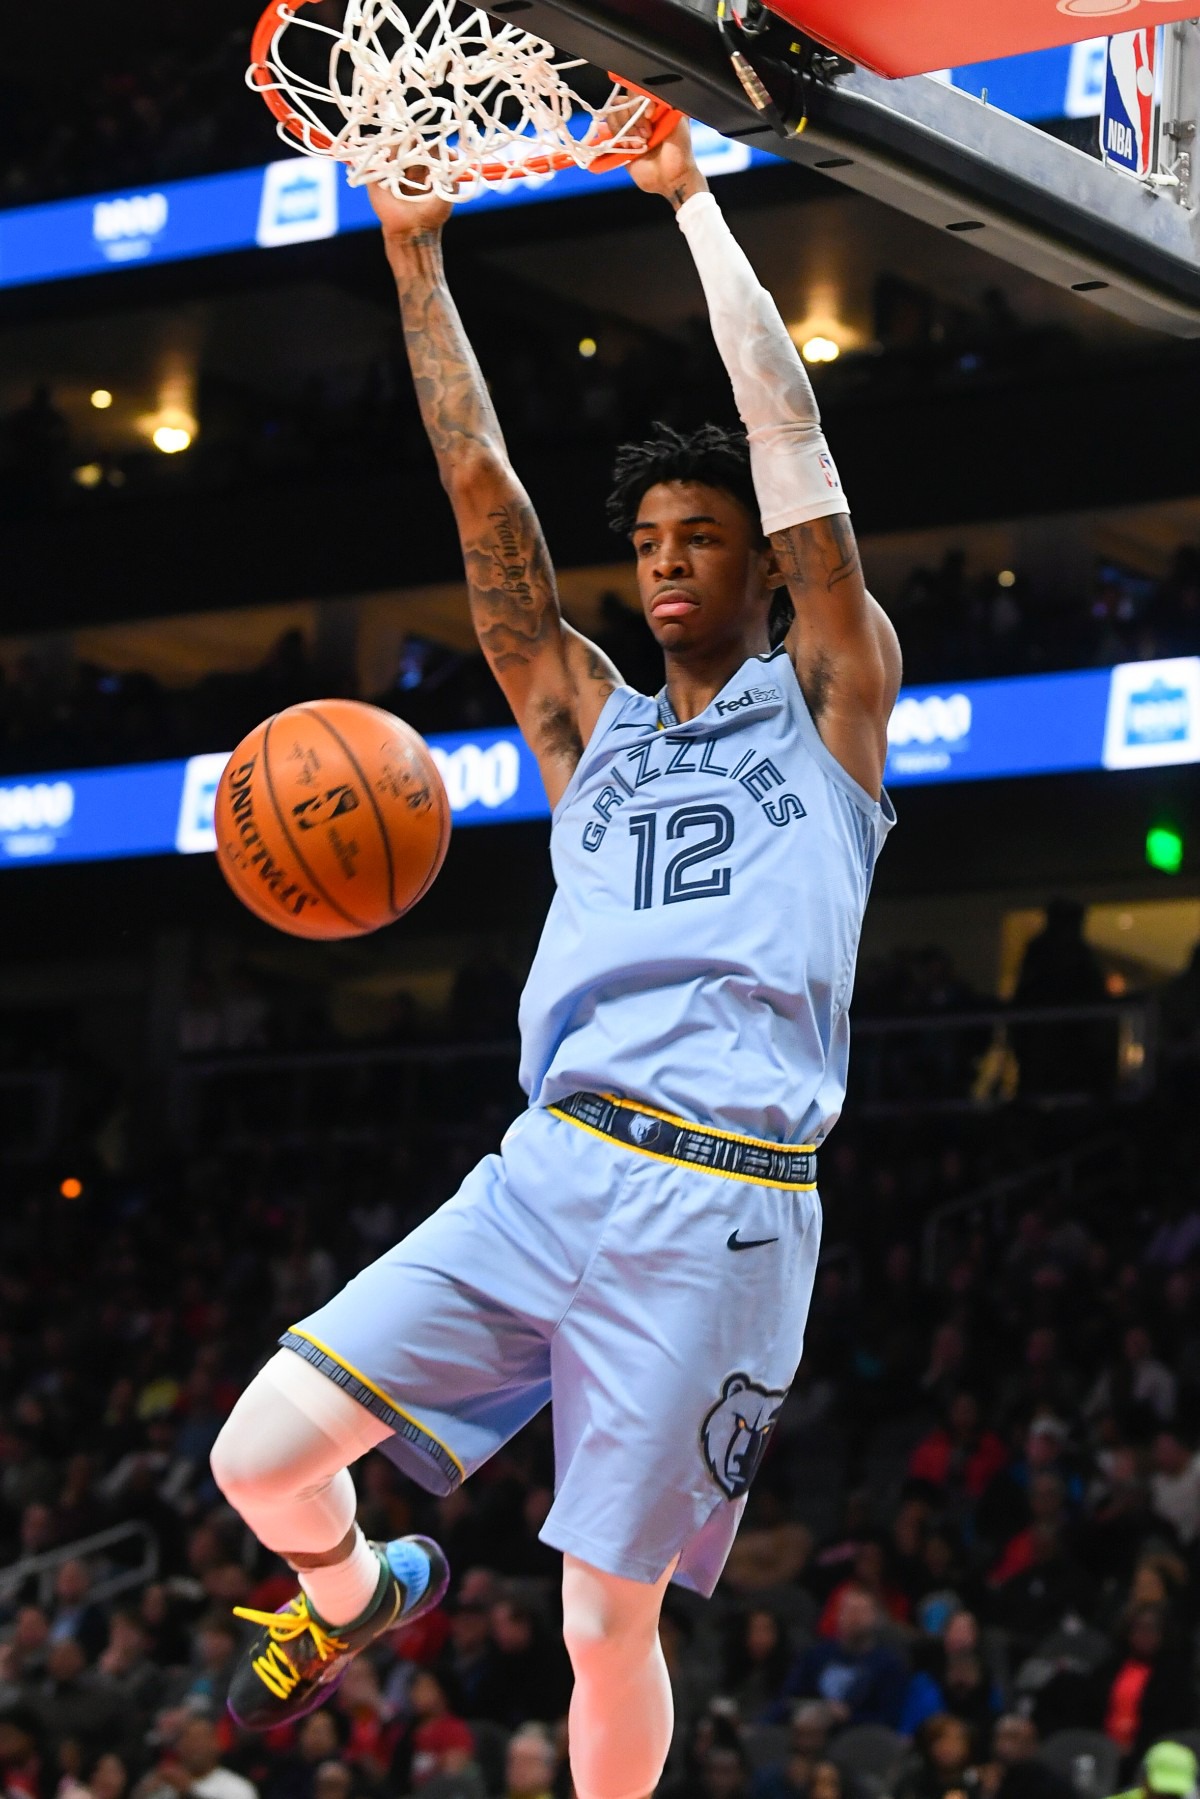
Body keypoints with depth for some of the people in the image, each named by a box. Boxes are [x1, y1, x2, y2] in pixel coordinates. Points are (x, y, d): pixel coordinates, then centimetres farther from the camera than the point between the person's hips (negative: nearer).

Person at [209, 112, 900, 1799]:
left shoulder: (827, 702, 11)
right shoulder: (594, 728, 21)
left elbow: (790, 431, 3)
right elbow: (487, 504, 15)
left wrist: (694, 203, 8)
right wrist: (417, 261, 9)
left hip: (720, 1203, -4)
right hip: (546, 1168, 4)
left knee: (608, 1620, -5)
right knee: (262, 1456, -6)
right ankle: (357, 1595, 28)